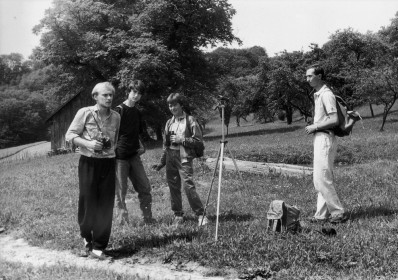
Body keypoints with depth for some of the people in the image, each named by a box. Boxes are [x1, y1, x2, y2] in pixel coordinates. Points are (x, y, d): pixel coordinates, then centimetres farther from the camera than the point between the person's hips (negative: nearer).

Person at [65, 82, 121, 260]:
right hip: (88, 163, -3)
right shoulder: (84, 113, -5)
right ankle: (87, 238, 27)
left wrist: (110, 147, 3)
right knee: (87, 203, 0)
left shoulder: (116, 117, 6)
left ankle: (98, 247, 10)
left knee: (106, 207, 0)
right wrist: (88, 143, -18)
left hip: (108, 164, 3)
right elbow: (70, 135, -4)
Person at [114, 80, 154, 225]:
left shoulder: (137, 113, 14)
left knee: (145, 187, 4)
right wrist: (114, 150, -16)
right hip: (120, 157, -6)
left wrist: (141, 146, 9)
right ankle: (123, 220, 12)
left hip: (134, 156, 6)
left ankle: (148, 219, 13)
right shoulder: (119, 111, -8)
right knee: (121, 191, 1)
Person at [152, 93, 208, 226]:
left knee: (188, 186, -13)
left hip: (184, 158, -5)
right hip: (170, 159, 5)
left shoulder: (190, 120, -1)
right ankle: (178, 215, 18)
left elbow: (198, 140, -4)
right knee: (173, 188, 7)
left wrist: (181, 140, -11)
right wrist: (161, 163, 17)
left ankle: (200, 214, -4)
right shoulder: (169, 123, 14)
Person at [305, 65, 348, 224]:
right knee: (323, 178, 11)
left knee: (321, 178, -10)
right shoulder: (318, 95, 17)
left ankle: (338, 212, -2)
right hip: (320, 139, 10)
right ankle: (322, 214, 16)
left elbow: (334, 120, -21)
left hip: (325, 138, -10)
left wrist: (315, 127, -13)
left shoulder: (326, 94, -14)